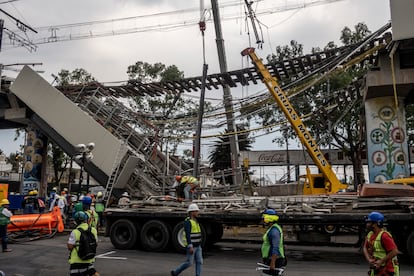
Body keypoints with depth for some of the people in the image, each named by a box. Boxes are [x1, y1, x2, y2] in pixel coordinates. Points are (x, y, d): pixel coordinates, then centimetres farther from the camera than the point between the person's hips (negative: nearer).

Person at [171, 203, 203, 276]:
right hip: (191, 246, -8)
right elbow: (187, 235, -23)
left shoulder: (195, 221, 13)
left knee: (199, 262, 2)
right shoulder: (188, 222, -16)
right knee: (189, 263, -2)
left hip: (197, 246, 8)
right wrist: (190, 247, -28)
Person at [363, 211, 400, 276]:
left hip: (387, 270, -8)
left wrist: (381, 262, -24)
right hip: (375, 269, 8)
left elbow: (395, 251, -26)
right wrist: (369, 260, -10)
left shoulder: (384, 236, -21)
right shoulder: (370, 234, 5)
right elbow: (365, 248, 8)